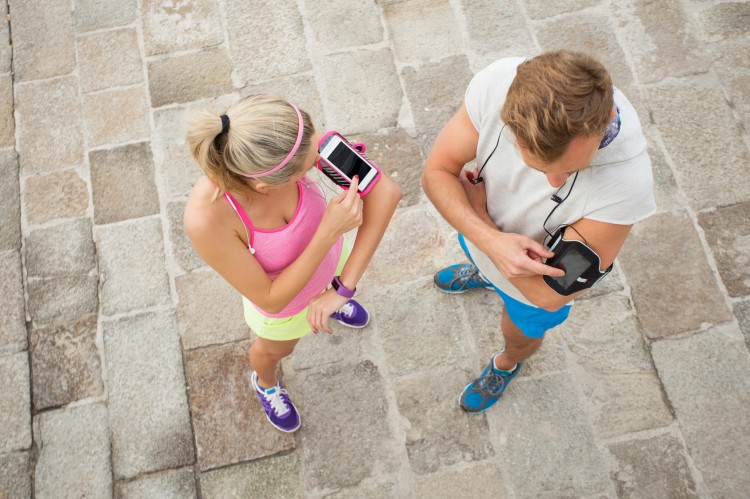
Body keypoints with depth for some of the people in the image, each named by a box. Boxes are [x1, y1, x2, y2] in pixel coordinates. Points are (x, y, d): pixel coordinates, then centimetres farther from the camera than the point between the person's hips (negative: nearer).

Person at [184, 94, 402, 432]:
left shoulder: (286, 140, -38)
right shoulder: (205, 219, -45)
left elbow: (386, 191, -33)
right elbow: (271, 300, -31)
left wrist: (342, 288, -35)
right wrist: (330, 231, -42)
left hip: (328, 250, 2)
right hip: (281, 293, -2)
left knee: (330, 281, 38)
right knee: (276, 350, 32)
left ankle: (329, 295, 75)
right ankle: (264, 381, 68)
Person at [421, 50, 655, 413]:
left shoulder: (626, 181, -46)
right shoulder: (498, 81, -38)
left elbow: (550, 295, -34)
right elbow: (436, 172, -22)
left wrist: (478, 207, -27)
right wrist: (491, 242, -39)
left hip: (542, 275, -2)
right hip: (483, 235, 2)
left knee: (520, 333, 31)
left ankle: (508, 364, 68)